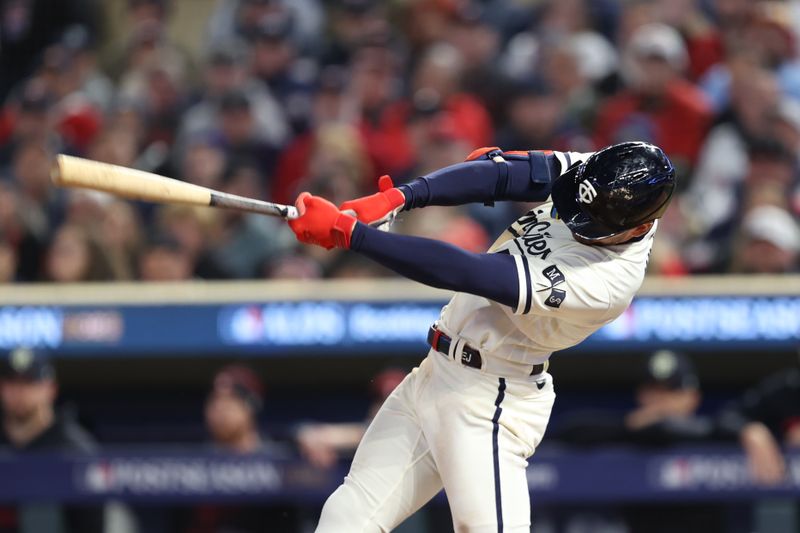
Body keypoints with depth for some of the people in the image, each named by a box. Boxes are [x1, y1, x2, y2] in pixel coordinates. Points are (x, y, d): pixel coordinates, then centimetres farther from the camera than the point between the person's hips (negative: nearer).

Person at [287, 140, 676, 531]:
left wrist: (346, 232, -31)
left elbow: (464, 273, -31)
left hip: (488, 401, -8)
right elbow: (498, 173, -10)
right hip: (435, 374, 8)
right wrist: (395, 198, -25)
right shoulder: (605, 180, -9)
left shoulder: (606, 281, -30)